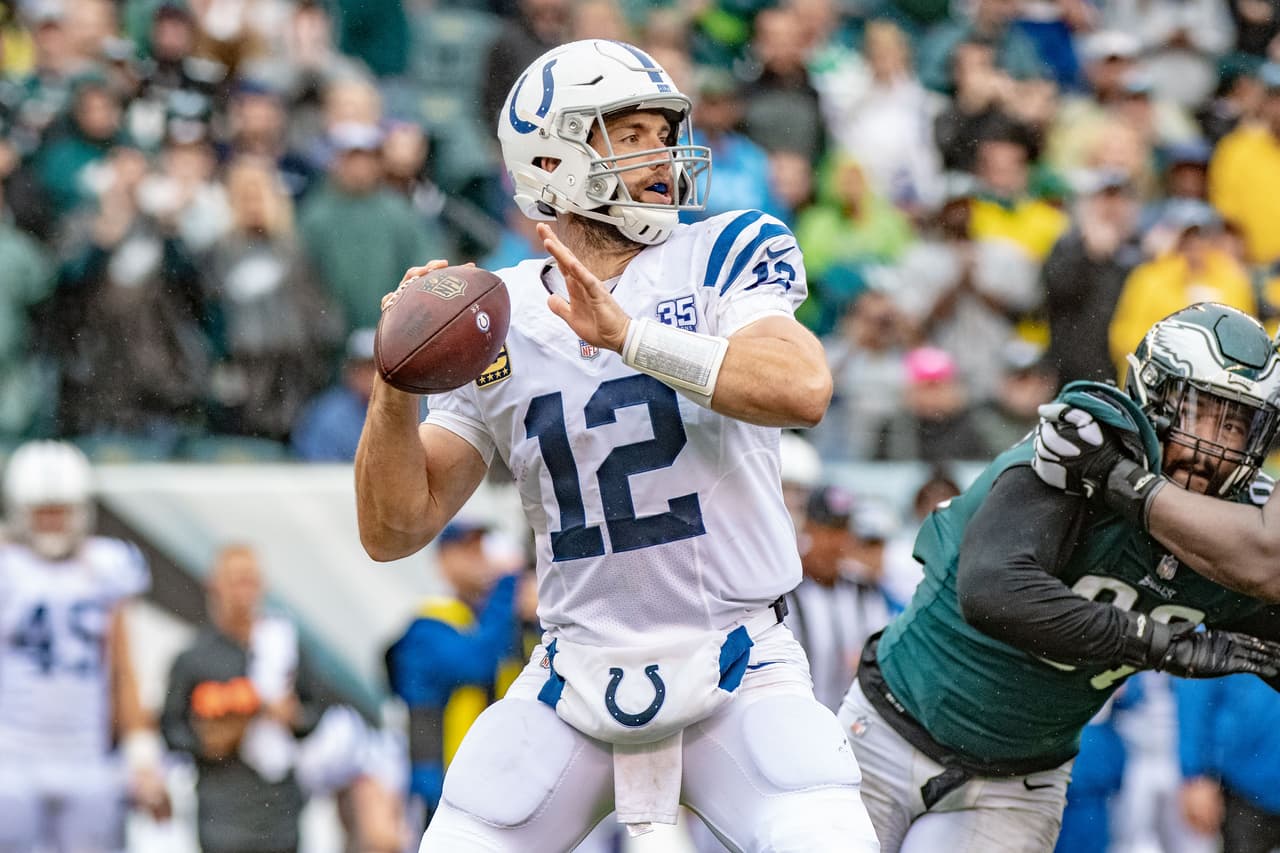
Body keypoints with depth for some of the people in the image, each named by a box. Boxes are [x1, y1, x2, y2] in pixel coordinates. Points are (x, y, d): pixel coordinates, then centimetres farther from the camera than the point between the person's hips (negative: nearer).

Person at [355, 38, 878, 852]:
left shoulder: (723, 257, -1)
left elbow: (802, 389, -22)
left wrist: (627, 335, -27)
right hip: (576, 686, 3)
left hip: (737, 677, -2)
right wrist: (398, 386, -12)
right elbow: (395, 530, 4)